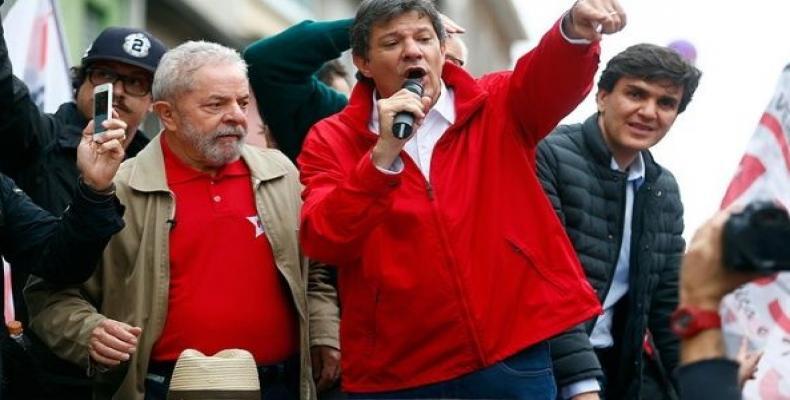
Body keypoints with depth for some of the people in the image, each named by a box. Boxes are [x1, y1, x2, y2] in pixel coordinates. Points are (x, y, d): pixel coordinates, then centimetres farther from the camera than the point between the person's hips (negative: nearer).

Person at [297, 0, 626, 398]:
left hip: (512, 359, 1)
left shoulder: (497, 106, 6)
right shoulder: (331, 140, 3)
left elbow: (552, 74, -14)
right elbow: (323, 243, -11)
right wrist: (383, 153, -21)